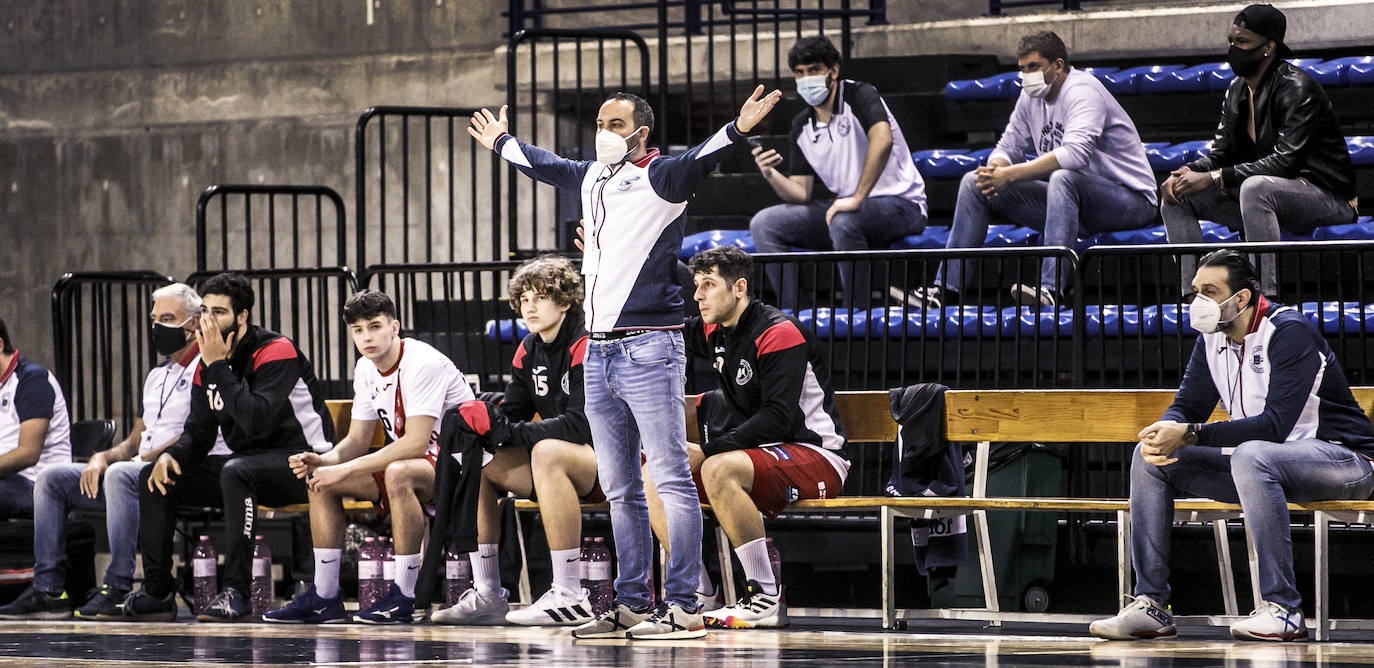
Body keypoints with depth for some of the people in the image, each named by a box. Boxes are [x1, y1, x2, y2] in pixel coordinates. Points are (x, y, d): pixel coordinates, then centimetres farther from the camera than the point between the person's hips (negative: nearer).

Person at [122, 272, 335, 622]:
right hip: (246, 461, 8)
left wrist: (218, 366, -25)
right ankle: (157, 592, -2)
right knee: (154, 476, -2)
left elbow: (256, 420, -31)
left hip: (300, 460, -8)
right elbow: (198, 433, 10)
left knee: (235, 472, -38)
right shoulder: (208, 364, 8)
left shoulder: (276, 351, -17)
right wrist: (170, 455, -12)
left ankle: (235, 591, -35)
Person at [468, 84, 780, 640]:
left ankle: (682, 608, -12)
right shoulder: (591, 177, 18)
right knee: (620, 490, 11)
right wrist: (500, 143, 53)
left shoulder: (661, 178, -4)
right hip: (599, 351, 8)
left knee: (671, 480, -9)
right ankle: (631, 605, 16)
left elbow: (699, 160, -24)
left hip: (649, 349, -8)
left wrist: (737, 130, -42)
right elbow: (544, 165, 37)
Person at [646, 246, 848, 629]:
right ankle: (698, 595, -5)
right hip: (756, 453, 9)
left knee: (719, 469, -36)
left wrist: (707, 449, -27)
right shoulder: (714, 332, 9)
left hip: (817, 457, -9)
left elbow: (778, 419, -25)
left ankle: (767, 598, -32)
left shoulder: (779, 334, -16)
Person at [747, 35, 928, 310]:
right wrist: (771, 175, -14)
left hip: (900, 203, -7)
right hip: (845, 206, 7)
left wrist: (857, 199, -37)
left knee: (844, 223, -39)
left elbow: (883, 140, -33)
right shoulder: (802, 126, 8)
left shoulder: (859, 96, -12)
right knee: (763, 224, -4)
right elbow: (800, 193, 7)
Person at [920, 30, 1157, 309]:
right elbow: (1009, 147, 13)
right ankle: (948, 287, -1)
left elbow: (1076, 153, -35)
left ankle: (1051, 289, -49)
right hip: (1070, 198, 9)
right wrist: (995, 169, -14)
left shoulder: (1082, 91, -19)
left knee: (1063, 179, -42)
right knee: (974, 183, 3)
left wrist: (1010, 174, -35)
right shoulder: (1031, 97, 7)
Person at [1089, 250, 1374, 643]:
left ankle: (1282, 609, -35)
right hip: (1259, 464, 8)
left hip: (1342, 458, -8)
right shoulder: (1213, 340, 5)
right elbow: (1186, 407, 5)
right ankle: (1150, 605, -7)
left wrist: (1189, 435, -33)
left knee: (1251, 456, -40)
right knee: (1150, 458, -4)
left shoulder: (1289, 332, -19)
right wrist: (1164, 435, -21)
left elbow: (1276, 424, -28)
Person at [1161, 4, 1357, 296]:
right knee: (1176, 197, -1)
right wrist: (1188, 172, -14)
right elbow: (1219, 153, 10)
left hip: (1326, 195, -9)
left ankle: (1267, 296, -38)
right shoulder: (1237, 90, 10)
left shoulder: (1296, 88, -17)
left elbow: (1286, 160, -26)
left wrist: (1214, 178, -29)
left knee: (1255, 187, -40)